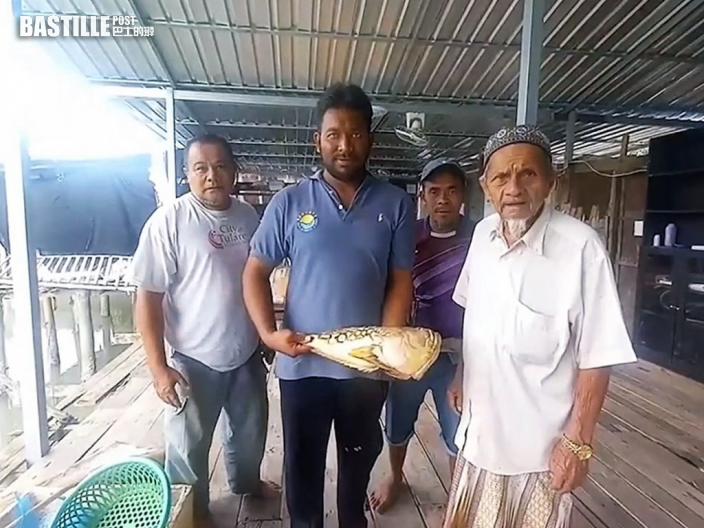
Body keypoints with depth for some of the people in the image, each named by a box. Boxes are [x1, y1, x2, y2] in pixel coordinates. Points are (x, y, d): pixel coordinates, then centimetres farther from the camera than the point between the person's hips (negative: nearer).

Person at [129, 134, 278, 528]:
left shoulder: (249, 216, -1)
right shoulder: (169, 221, -17)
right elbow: (148, 298, -15)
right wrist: (159, 366, -17)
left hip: (247, 353, 5)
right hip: (194, 359, -5)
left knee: (251, 429, 25)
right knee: (189, 445, 17)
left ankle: (246, 481, 53)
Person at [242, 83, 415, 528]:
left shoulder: (396, 203, -3)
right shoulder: (289, 202, -4)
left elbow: (401, 282, -3)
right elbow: (256, 271, -1)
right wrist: (268, 332, -15)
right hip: (302, 364, 0)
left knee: (360, 457, 24)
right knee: (302, 463, 18)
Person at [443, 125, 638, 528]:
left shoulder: (581, 247, -22)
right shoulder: (483, 234, -4)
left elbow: (596, 358, -17)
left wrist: (578, 442, -13)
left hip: (540, 445, -5)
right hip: (480, 431, 6)